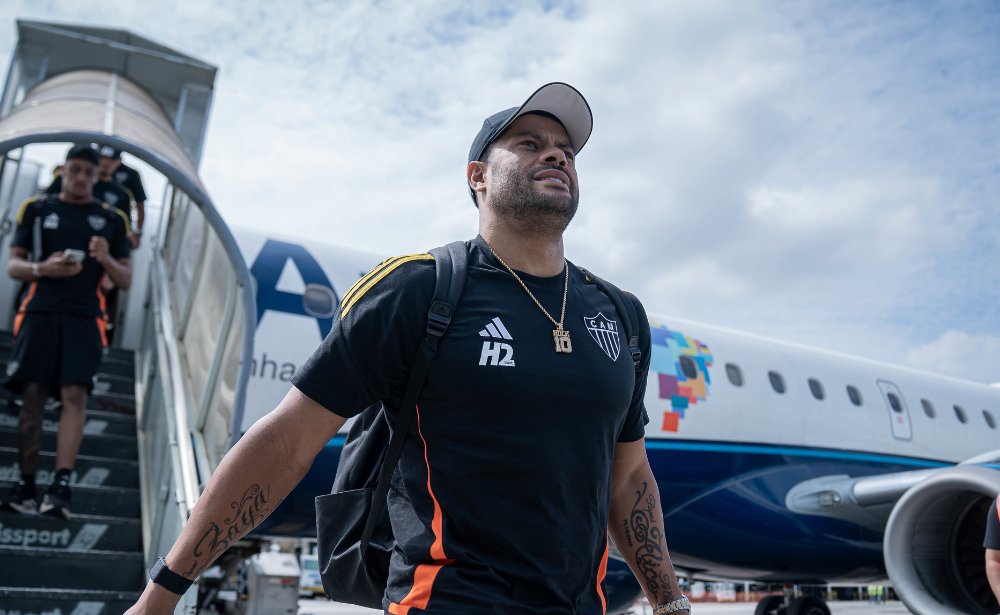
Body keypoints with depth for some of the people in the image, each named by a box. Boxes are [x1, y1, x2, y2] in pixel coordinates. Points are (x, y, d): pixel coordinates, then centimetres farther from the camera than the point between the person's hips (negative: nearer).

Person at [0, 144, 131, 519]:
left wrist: (106, 260, -9)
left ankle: (60, 488, -16)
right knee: (32, 397, 0)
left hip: (84, 318, -1)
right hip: (40, 312, 1)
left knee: (75, 396, -13)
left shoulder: (112, 220, 14)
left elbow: (126, 281, 12)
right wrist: (42, 269, -12)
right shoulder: (36, 209, 14)